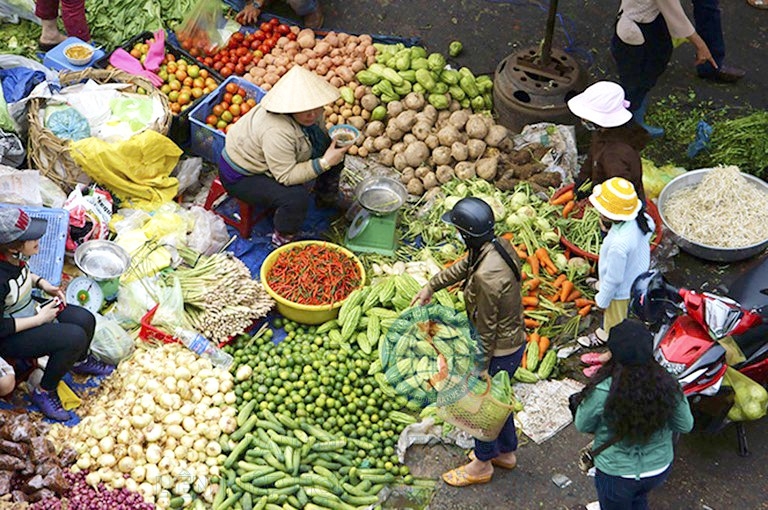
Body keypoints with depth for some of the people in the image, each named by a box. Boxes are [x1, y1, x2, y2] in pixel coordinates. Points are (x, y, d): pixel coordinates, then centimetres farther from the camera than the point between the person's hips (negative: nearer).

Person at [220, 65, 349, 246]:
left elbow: (320, 136, 8)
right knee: (295, 196, -33)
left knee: (335, 154, 5)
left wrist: (337, 141, -13)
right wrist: (324, 162, -37)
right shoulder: (277, 131, -40)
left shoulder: (310, 112, -13)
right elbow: (286, 177, -35)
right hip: (241, 175, -9)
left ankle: (326, 198, 30)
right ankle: (282, 239, -6)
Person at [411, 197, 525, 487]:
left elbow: (486, 327, -25)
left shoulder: (486, 277, -36)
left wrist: (482, 366, -13)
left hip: (500, 351, -9)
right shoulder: (499, 245, -8)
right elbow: (463, 267, 11)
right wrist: (431, 286, 20)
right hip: (514, 341, 9)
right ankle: (506, 452, 48)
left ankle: (482, 465, 36)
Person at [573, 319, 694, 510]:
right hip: (660, 468, 3)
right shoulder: (668, 385, -21)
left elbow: (582, 426, -12)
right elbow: (685, 426, -6)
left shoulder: (602, 392, -30)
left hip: (616, 474, -3)